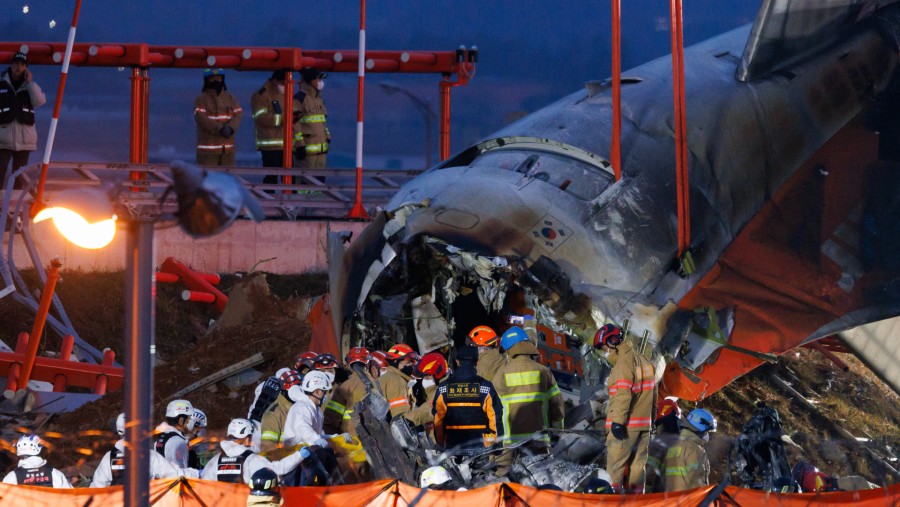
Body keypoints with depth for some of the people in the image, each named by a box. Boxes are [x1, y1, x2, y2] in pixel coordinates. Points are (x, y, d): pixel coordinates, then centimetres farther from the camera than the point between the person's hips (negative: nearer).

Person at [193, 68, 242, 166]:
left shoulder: (230, 98, 14)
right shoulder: (201, 99, -1)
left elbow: (238, 115, 2)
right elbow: (201, 118, -15)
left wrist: (230, 128, -19)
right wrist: (220, 129, -24)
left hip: (227, 147, 5)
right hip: (208, 147, -5)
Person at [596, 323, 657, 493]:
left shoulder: (624, 362, -13)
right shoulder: (644, 361, 16)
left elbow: (623, 395, -21)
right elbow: (653, 396, 21)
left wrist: (618, 421, -22)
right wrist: (650, 418, 25)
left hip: (626, 425, -9)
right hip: (644, 425, 9)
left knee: (615, 465, -8)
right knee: (637, 465, 11)